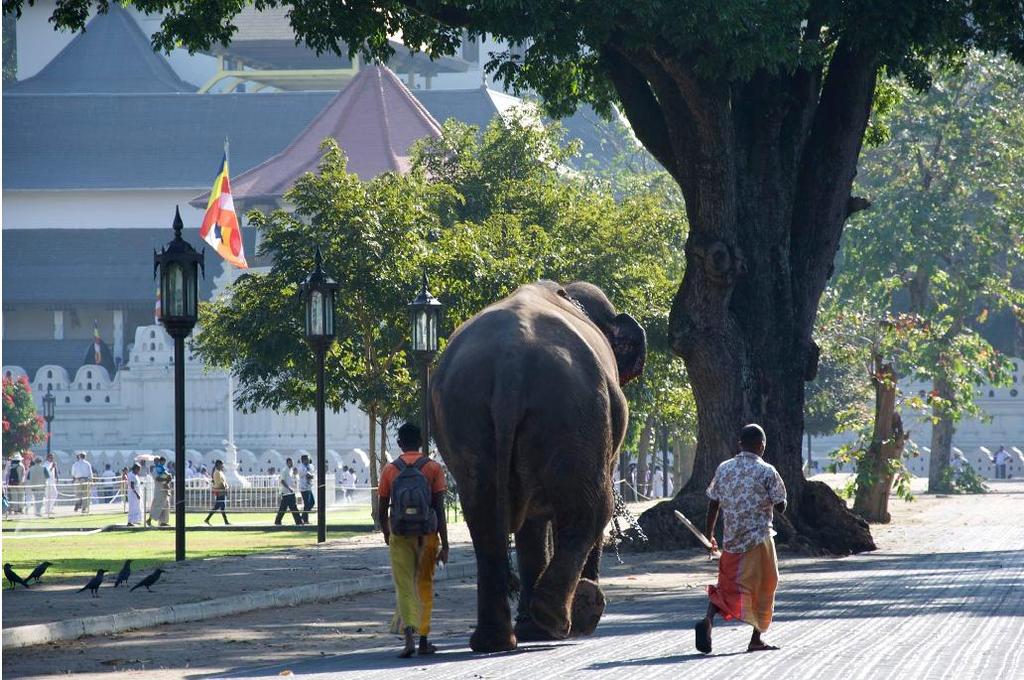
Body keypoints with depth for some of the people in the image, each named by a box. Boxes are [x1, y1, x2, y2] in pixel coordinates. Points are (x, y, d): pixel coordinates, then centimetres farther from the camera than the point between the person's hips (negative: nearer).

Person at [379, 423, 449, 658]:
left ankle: (409, 635, -22)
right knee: (425, 586, 14)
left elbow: (382, 511, 5)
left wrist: (387, 536, 23)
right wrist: (444, 545, -3)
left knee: (404, 587, -2)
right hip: (427, 533, 1)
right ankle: (423, 640, 19)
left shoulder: (389, 470, 1)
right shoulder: (433, 468, -1)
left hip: (400, 536, -1)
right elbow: (440, 509, -5)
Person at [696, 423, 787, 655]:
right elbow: (781, 506, -6)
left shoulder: (723, 469, 4)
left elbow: (713, 504, 6)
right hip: (759, 539, -3)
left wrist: (709, 535, 16)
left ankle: (708, 620, -17)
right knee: (763, 587, 10)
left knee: (727, 584, 9)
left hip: (731, 538, 3)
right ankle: (756, 639, 11)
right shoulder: (766, 472, -8)